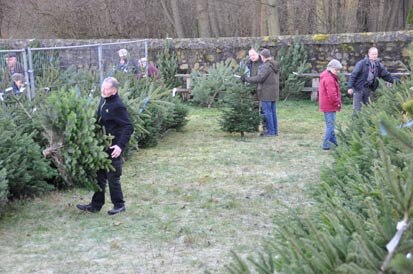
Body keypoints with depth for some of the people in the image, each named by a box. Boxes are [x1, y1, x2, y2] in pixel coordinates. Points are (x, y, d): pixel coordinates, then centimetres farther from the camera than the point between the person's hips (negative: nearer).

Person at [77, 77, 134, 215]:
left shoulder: (117, 106, -20)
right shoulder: (104, 100, 5)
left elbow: (128, 127, -22)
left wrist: (120, 145, -27)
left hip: (113, 147, -9)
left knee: (113, 177, 2)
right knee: (100, 175, 15)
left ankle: (119, 205, 18)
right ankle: (96, 205, 25)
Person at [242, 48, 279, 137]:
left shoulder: (266, 66, -17)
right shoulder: (274, 65, 12)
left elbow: (259, 78, -22)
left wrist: (247, 78, -13)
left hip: (266, 93, -9)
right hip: (274, 93, 9)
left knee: (268, 112, -3)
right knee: (273, 112, 13)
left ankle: (270, 131, 0)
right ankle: (275, 130, 17)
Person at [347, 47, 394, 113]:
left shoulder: (378, 65, 5)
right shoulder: (362, 63, -12)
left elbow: (386, 75, 13)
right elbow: (353, 75, -13)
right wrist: (350, 87, -18)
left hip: (368, 89, 6)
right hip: (359, 88, -6)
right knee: (357, 109, -6)